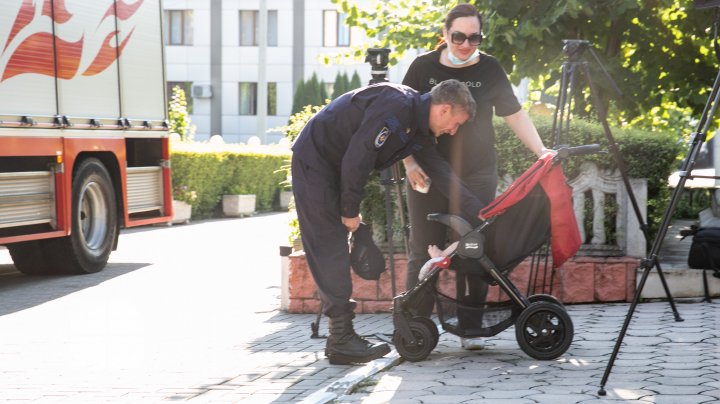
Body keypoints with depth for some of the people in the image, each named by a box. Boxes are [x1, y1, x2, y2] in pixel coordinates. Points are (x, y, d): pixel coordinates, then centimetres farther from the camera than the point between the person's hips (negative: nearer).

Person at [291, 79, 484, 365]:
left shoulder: (421, 130, 6)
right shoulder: (396, 105, -24)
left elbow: (443, 173, 10)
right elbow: (357, 158, -26)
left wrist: (481, 212, 5)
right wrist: (350, 211, -16)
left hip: (334, 167, 10)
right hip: (314, 160, -10)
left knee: (335, 249, 9)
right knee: (330, 247, -10)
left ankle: (341, 337, 14)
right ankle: (342, 342, -11)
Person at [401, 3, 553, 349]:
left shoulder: (489, 69, 2)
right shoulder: (423, 67, 0)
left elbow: (515, 115, 5)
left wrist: (541, 151, -6)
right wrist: (408, 162, -6)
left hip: (477, 175, 1)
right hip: (428, 174, 0)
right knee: (423, 250, 1)